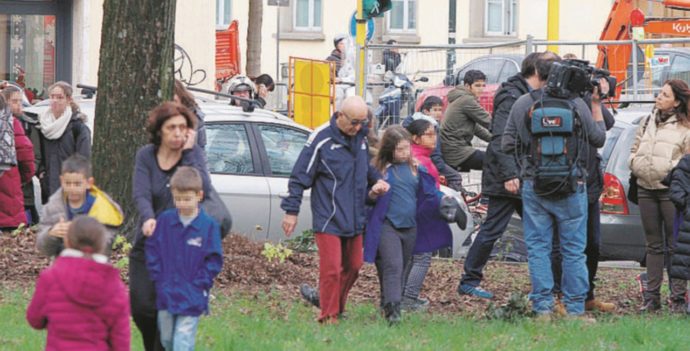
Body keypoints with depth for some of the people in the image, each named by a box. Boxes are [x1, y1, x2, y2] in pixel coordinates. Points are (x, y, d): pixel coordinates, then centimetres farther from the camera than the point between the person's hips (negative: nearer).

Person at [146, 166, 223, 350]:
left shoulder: (209, 225, -8)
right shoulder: (164, 220, 1)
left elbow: (214, 259, -5)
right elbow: (152, 250, 7)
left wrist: (200, 285, -10)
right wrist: (158, 278, -1)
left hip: (192, 299, -4)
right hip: (165, 295, 4)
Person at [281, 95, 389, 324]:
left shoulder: (360, 137, 7)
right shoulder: (322, 139, -13)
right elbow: (300, 176, -9)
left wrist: (377, 180, 4)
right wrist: (291, 210, -10)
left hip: (354, 218, 7)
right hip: (328, 218, -7)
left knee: (353, 266, 13)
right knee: (331, 268, -11)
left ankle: (338, 308, 29)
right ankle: (328, 316, -4)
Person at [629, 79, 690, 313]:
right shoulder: (647, 123, 15)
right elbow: (634, 150, 22)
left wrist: (671, 169, -16)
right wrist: (635, 164, 4)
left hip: (670, 190, -6)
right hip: (645, 188, 6)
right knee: (653, 245, 10)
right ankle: (652, 297, 13)